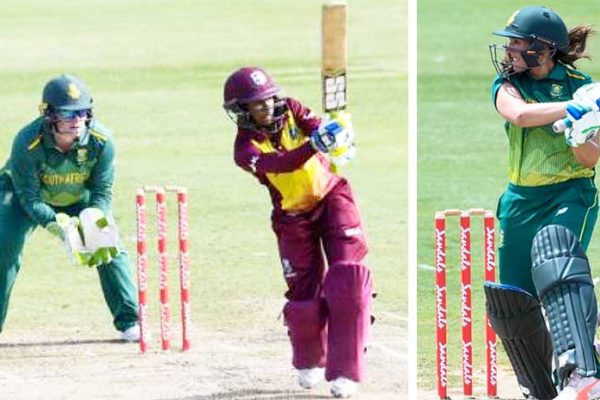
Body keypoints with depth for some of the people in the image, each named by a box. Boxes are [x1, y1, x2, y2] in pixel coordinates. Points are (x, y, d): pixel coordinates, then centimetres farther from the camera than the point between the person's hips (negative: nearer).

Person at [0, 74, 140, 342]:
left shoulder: (101, 141, -28)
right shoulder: (27, 143, -36)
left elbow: (103, 193, -18)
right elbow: (30, 199, -29)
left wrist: (94, 221, -38)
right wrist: (58, 225, -44)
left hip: (79, 197, 2)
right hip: (23, 193, -2)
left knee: (110, 247, -10)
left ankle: (129, 322, 2)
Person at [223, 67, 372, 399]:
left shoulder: (290, 110, -6)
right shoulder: (246, 148, -17)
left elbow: (318, 126, -21)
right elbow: (279, 164, -35)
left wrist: (338, 134, -45)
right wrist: (314, 145, -51)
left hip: (331, 196, 1)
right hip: (293, 218, -1)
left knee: (347, 278, -14)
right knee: (304, 293, 1)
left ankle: (344, 371, -12)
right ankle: (309, 363, 33)